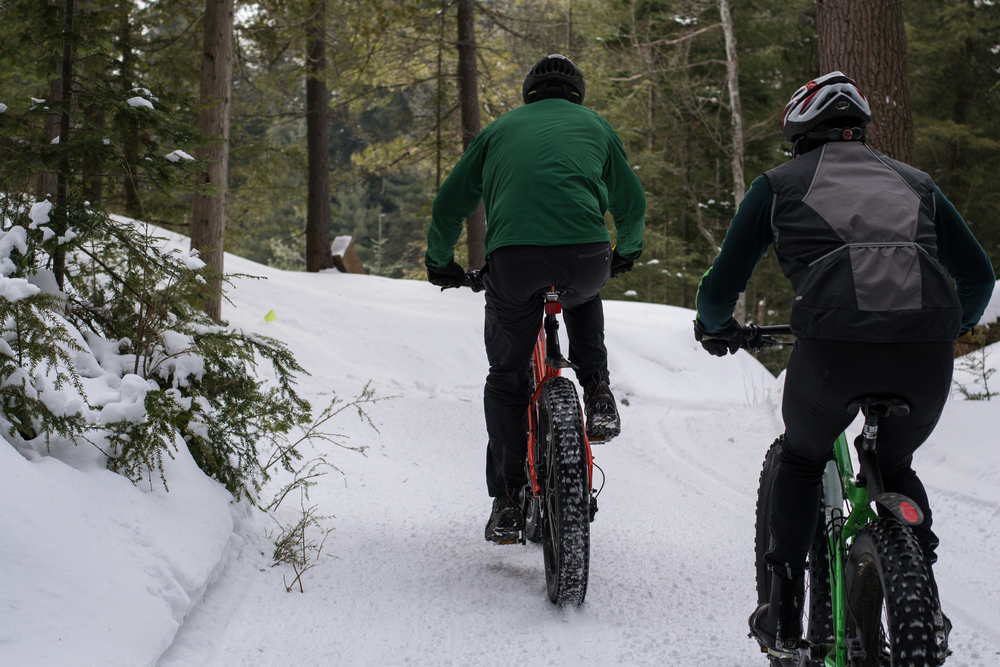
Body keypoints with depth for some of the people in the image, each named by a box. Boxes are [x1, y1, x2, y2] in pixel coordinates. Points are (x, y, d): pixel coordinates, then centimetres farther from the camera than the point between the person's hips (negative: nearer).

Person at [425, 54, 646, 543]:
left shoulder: (501, 128, 27)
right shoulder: (595, 126, 28)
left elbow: (449, 205, 28)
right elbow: (632, 204, 36)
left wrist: (440, 263, 42)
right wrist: (626, 253, 54)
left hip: (512, 257, 0)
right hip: (584, 254, 1)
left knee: (507, 378, 15)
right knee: (583, 297, 38)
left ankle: (507, 502, 14)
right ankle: (597, 396, 21)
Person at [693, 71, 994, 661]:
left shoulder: (780, 184, 21)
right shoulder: (913, 182, 28)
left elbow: (722, 285, 21)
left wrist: (715, 327, 42)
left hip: (833, 345, -2)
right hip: (928, 352, 3)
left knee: (802, 460, 27)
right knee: (895, 465, 31)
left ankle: (784, 617, 25)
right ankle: (927, 614, 22)